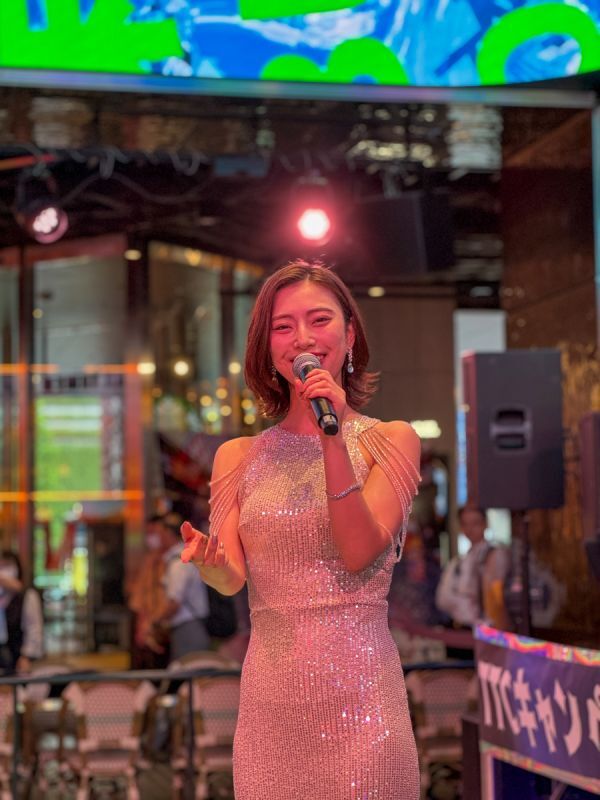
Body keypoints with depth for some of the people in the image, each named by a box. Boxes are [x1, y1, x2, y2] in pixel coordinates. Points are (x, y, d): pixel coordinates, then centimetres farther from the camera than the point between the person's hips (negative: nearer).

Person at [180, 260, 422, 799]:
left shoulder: (391, 441, 1)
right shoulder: (239, 456, 9)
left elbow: (359, 554, -11)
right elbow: (232, 577, 1)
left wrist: (333, 439, -18)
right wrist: (208, 560, -22)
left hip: (359, 688, -2)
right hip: (269, 693, 2)